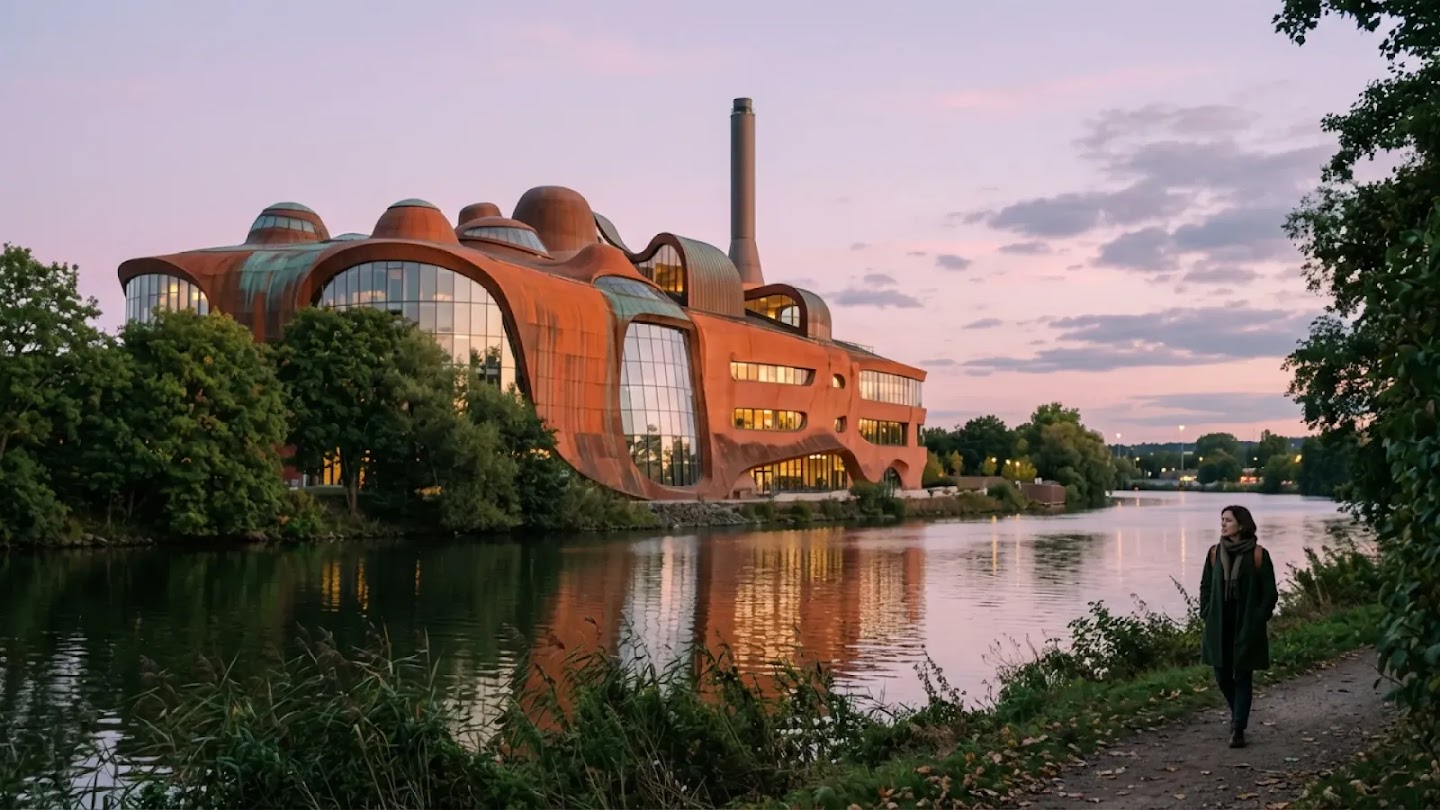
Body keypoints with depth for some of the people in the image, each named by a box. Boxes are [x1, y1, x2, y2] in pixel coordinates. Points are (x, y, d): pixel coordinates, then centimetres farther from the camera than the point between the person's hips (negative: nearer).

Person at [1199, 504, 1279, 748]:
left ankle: (1238, 729, 5)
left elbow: (1270, 592, -4)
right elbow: (1205, 586, 12)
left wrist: (1259, 619, -8)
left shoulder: (1258, 555, -7)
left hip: (1247, 626, -4)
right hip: (1219, 625, 4)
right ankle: (1238, 714, 35)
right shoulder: (1215, 553, 4)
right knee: (1222, 675, 8)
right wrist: (1206, 615, 4)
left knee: (1242, 676, 0)